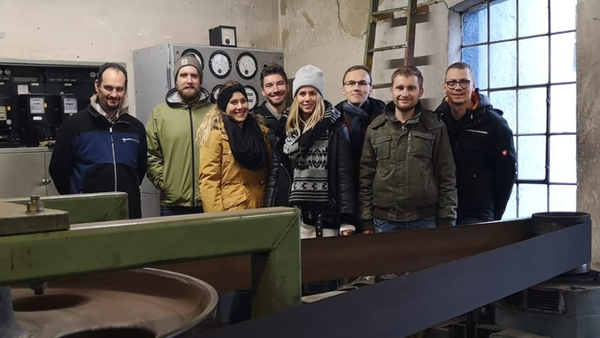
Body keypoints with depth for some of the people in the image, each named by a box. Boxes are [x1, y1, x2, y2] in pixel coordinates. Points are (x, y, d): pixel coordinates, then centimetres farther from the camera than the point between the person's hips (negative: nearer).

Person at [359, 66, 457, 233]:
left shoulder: (435, 128, 3)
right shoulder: (375, 128, 6)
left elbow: (446, 177, 2)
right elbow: (366, 177, 6)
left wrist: (446, 220, -3)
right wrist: (366, 221, 1)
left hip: (425, 220, -1)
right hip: (384, 221, 1)